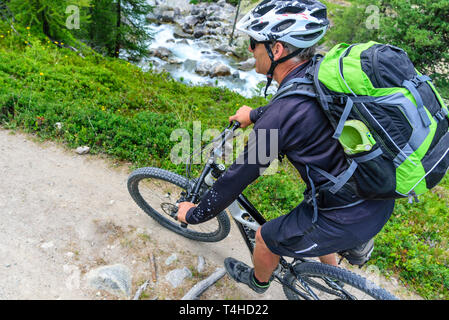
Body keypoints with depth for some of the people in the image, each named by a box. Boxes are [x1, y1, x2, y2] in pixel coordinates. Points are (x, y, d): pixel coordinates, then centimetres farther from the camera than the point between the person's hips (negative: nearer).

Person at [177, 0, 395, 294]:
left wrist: (194, 214, 0)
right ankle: (331, 270, 52)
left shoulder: (279, 118, -27)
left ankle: (259, 281, 48)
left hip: (347, 218, -7)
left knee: (267, 238, 18)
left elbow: (238, 177, -17)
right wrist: (255, 114, 33)